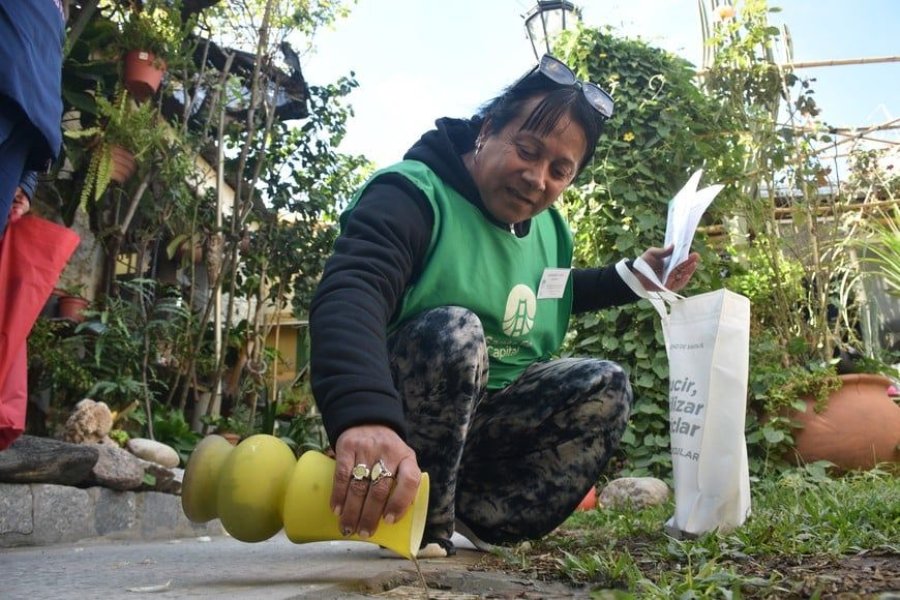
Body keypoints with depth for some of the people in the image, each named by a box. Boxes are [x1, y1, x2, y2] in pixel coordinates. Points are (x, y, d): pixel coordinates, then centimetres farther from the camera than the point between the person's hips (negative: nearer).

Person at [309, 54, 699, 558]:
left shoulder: (550, 229, 6)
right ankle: (423, 525, -18)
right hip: (392, 424, -7)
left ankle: (472, 516, -15)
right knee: (454, 329, -33)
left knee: (605, 387, -8)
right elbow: (349, 295, -38)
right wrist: (364, 414, -57)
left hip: (491, 416, 7)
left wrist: (633, 279, 12)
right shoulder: (415, 194, -20)